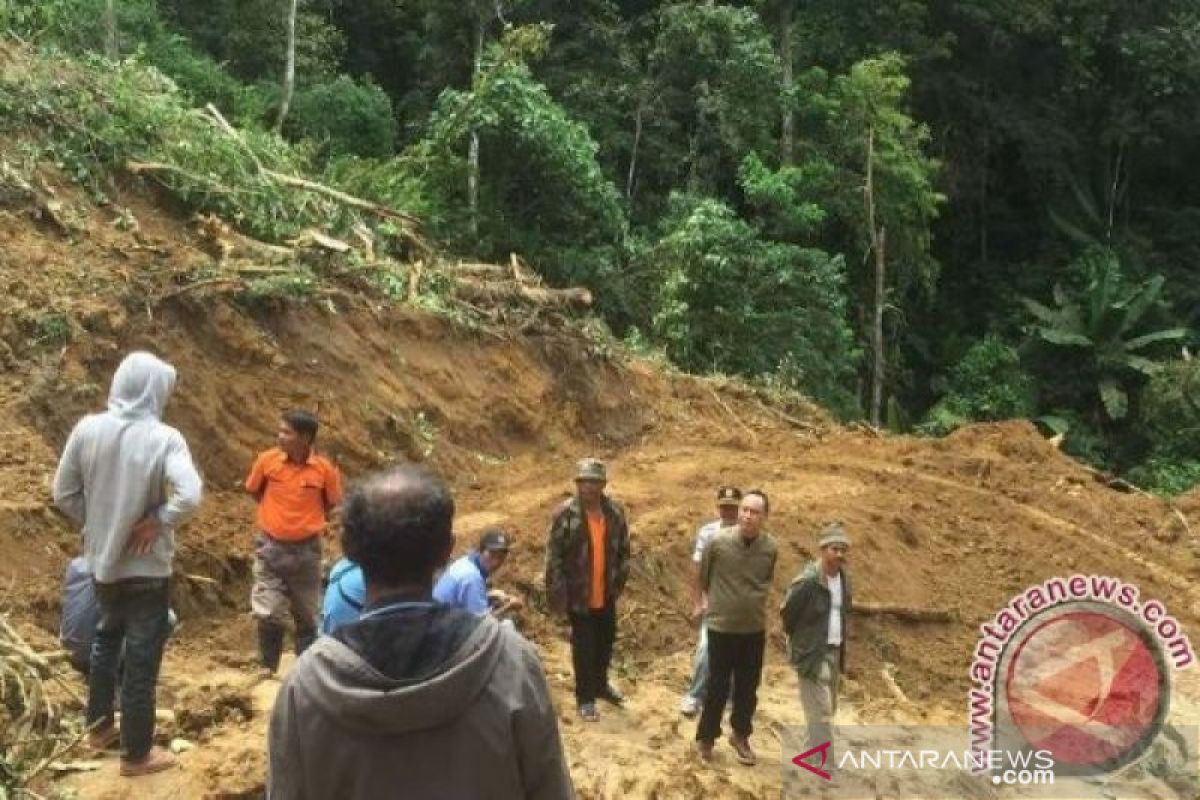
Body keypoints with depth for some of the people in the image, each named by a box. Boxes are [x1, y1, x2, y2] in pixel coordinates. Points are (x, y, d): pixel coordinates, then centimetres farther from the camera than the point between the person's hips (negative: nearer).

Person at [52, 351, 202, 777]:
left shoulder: (86, 429, -7)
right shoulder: (164, 438, -20)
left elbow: (64, 494, 0)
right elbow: (190, 497, -32)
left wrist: (95, 524, 12)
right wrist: (157, 521, -17)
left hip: (100, 561, 5)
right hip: (145, 567, -5)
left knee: (106, 640, 27)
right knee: (141, 659, 7)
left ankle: (99, 726, 41)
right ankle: (136, 753, 19)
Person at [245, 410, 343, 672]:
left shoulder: (325, 469, -12)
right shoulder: (267, 460, -9)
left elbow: (331, 503, 4)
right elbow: (254, 491, 9)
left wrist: (307, 521, 3)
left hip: (306, 549, 0)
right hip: (270, 546, 0)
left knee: (306, 616, 13)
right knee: (269, 614, -1)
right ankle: (268, 671, 17)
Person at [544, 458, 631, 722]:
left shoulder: (616, 512, -3)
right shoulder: (565, 514, -16)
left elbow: (623, 549, 8)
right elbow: (554, 556, -14)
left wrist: (620, 582, 4)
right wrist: (557, 595, -16)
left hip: (606, 594, 5)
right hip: (578, 595, -4)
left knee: (606, 641, 19)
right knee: (583, 646, 6)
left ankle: (601, 684, 42)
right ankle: (585, 697, 23)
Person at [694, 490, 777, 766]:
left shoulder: (771, 548, -10)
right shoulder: (718, 542, -17)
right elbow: (703, 577, 2)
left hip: (754, 628, 3)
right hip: (721, 626, -3)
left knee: (748, 688, 14)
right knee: (717, 687, 6)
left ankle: (740, 736, 34)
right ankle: (706, 737, 26)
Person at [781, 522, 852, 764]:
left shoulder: (844, 579, 2)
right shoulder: (807, 581, -21)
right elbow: (786, 613, -10)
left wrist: (839, 645, 15)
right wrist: (801, 641, 4)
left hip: (834, 652, 8)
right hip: (812, 653, -8)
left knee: (829, 709, 18)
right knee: (820, 712, -7)